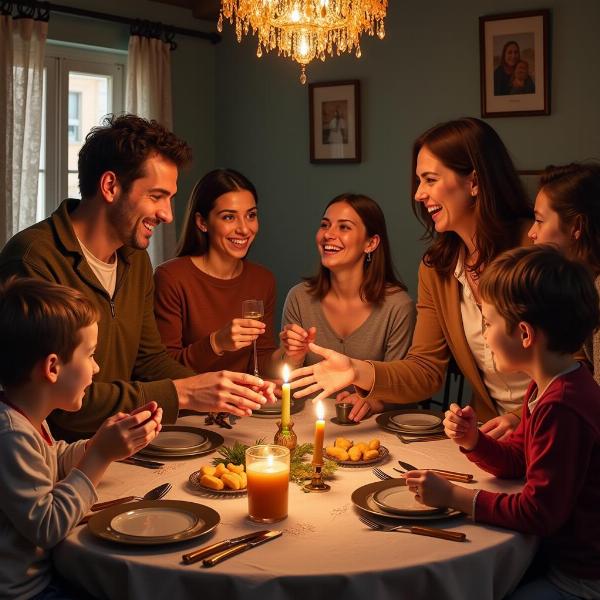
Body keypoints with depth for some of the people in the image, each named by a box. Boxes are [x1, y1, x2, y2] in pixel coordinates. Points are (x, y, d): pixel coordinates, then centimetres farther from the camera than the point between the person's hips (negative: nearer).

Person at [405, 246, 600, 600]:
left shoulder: (562, 408, -28)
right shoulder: (547, 388, 3)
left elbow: (538, 512, -25)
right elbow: (517, 462, 13)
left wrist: (453, 497, -18)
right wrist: (473, 441, -6)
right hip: (557, 553, 8)